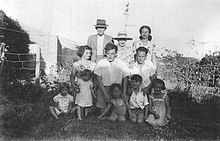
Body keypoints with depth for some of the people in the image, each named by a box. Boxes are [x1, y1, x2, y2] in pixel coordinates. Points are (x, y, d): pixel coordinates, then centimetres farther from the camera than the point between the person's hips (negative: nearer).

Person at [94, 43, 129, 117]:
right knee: (103, 110, -3)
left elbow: (125, 78, 6)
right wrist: (105, 94, -12)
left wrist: (124, 93, -4)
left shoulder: (121, 64, -1)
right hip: (103, 89, 0)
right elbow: (99, 79, -5)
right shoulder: (100, 63, -4)